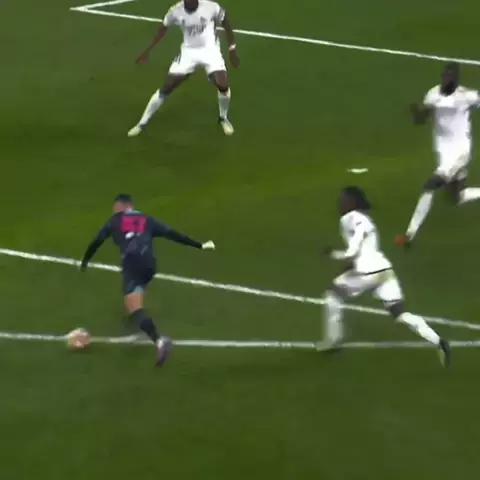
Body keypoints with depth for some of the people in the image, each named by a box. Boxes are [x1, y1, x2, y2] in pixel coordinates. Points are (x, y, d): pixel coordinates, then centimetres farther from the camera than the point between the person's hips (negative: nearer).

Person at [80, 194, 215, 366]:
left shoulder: (116, 220, 23)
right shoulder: (147, 220, 28)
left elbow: (97, 241, 24)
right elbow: (172, 234, 23)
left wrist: (85, 262, 40)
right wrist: (200, 245, 26)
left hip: (132, 263, -4)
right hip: (149, 264, 4)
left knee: (135, 309, -16)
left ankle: (158, 340, -38)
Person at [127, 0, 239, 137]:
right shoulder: (176, 11, -13)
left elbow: (226, 24, -2)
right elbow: (163, 28, 7)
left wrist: (232, 49, -2)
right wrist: (148, 50, 8)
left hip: (209, 50, -1)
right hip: (188, 52, 1)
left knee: (223, 85, -21)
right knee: (166, 88, -4)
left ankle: (223, 118, 11)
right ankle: (142, 124, 10)